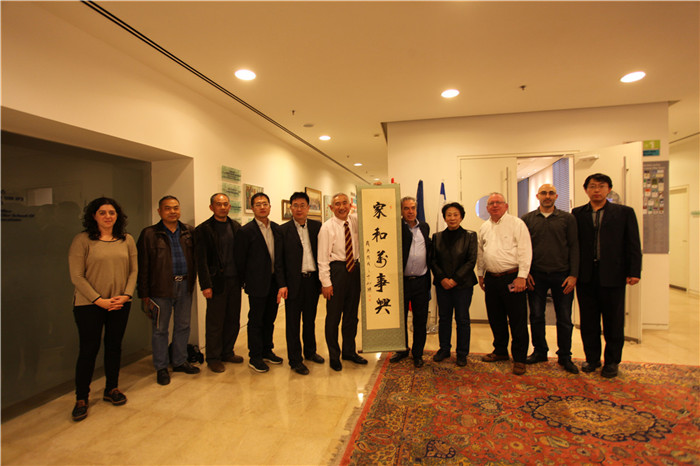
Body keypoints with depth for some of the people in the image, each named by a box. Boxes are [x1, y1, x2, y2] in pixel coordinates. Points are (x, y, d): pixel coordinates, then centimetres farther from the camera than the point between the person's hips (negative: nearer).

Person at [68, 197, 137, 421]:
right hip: (89, 305, -3)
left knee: (114, 346, 12)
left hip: (120, 304, 3)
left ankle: (111, 389, 30)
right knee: (89, 349, 4)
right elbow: (77, 276, -9)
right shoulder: (82, 240, -6)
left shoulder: (127, 240, 4)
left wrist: (126, 295, -8)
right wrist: (99, 300, -14)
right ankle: (81, 399, 20)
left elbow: (133, 270, 5)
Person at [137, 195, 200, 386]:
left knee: (183, 326, 14)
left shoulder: (189, 232, 6)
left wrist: (192, 279, 0)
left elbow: (195, 257, 11)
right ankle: (161, 368, 23)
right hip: (161, 288, -3)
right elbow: (142, 265, -4)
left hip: (184, 286, 4)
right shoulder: (149, 234, -4)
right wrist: (144, 293, -6)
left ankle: (180, 361, 30)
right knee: (160, 329, 8)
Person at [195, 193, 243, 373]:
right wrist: (206, 285, -12)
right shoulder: (203, 229, -5)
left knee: (233, 320, 13)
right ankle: (213, 358, 21)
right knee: (215, 323, 6)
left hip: (234, 280, 5)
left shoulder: (236, 226, 9)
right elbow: (201, 260, -8)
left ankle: (227, 352, 30)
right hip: (217, 282, -4)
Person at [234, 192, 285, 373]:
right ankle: (255, 358, 19)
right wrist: (246, 281, 1)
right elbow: (239, 259, -5)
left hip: (274, 281, 5)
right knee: (256, 320, 6)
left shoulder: (277, 228, 7)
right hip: (257, 283, -5)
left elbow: (280, 256, 6)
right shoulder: (246, 230, -9)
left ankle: (267, 351, 32)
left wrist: (282, 282, 1)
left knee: (269, 319, 16)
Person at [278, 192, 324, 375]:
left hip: (313, 279, 3)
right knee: (293, 322, 7)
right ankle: (295, 360, 20)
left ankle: (310, 352, 36)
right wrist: (282, 284, -10)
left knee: (310, 319, 18)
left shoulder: (317, 226, 5)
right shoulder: (283, 230, -3)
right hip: (294, 282, -3)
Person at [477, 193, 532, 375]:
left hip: (512, 278, -5)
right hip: (491, 278, 6)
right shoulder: (484, 228, 13)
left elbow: (525, 251, -10)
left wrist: (521, 276, -15)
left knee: (517, 320, 1)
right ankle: (500, 351, 31)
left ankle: (519, 358, 14)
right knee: (495, 318, 14)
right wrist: (480, 274, 18)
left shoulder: (517, 224, -5)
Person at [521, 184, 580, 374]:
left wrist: (573, 275, -5)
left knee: (564, 319, 6)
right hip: (536, 276, 1)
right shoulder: (527, 219, 6)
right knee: (536, 316, 8)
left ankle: (565, 356, 21)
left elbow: (574, 247, 2)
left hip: (562, 275, 0)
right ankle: (540, 351, 25)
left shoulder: (567, 218, 5)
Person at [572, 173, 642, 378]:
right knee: (588, 320, 10)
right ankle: (592, 358, 25)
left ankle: (612, 362, 24)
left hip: (613, 275, -1)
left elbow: (633, 245, 1)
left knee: (613, 321, 8)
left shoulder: (625, 212, 5)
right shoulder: (577, 213, 7)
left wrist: (634, 272, -6)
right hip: (585, 276, 1)